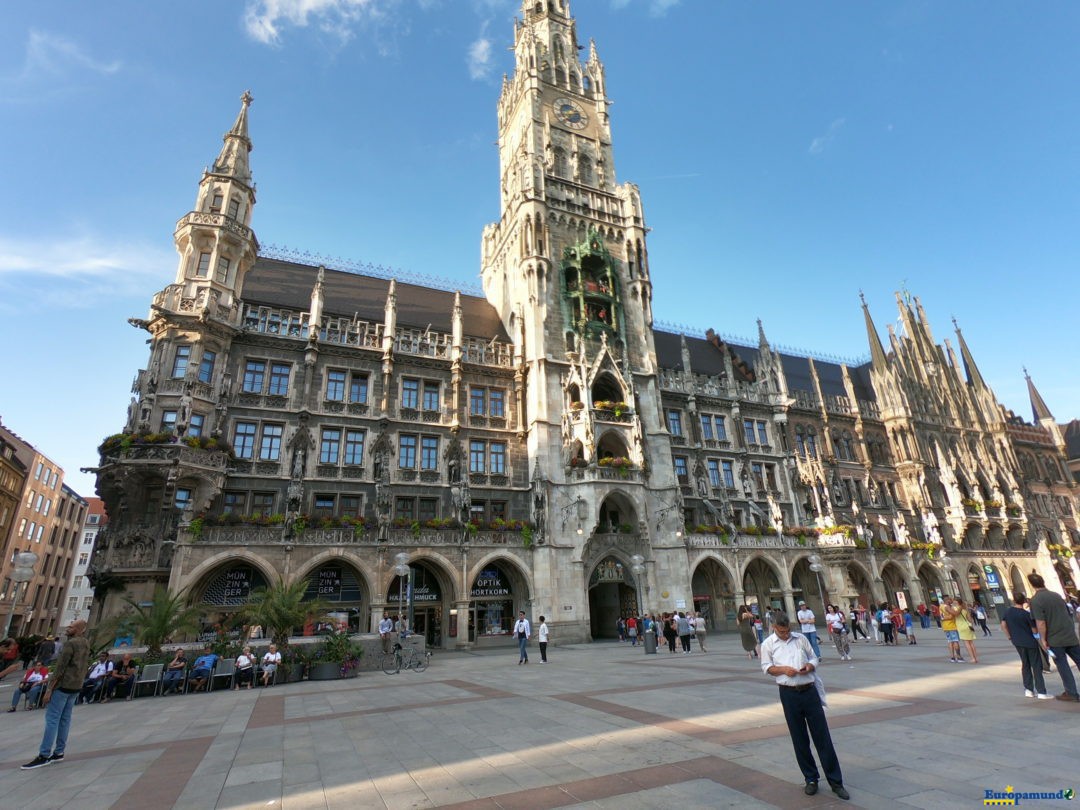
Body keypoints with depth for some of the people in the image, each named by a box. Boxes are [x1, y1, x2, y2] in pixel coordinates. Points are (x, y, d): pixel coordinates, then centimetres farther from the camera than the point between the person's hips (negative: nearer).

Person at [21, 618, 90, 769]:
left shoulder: (70, 644, -15)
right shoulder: (85, 645, 12)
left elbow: (59, 668, -17)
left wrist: (49, 689, -15)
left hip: (63, 685, -8)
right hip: (76, 686, 8)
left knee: (52, 719, -4)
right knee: (65, 719, 10)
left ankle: (44, 755, -2)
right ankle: (59, 752, 13)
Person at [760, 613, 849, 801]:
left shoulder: (800, 638, 6)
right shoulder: (768, 644, 1)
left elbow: (814, 658, 13)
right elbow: (766, 667, 2)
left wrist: (809, 666, -9)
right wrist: (783, 669, -14)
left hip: (809, 690, 1)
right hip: (789, 693, -1)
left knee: (823, 736, 3)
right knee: (799, 739, 8)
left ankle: (835, 781, 13)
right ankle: (811, 779, 23)